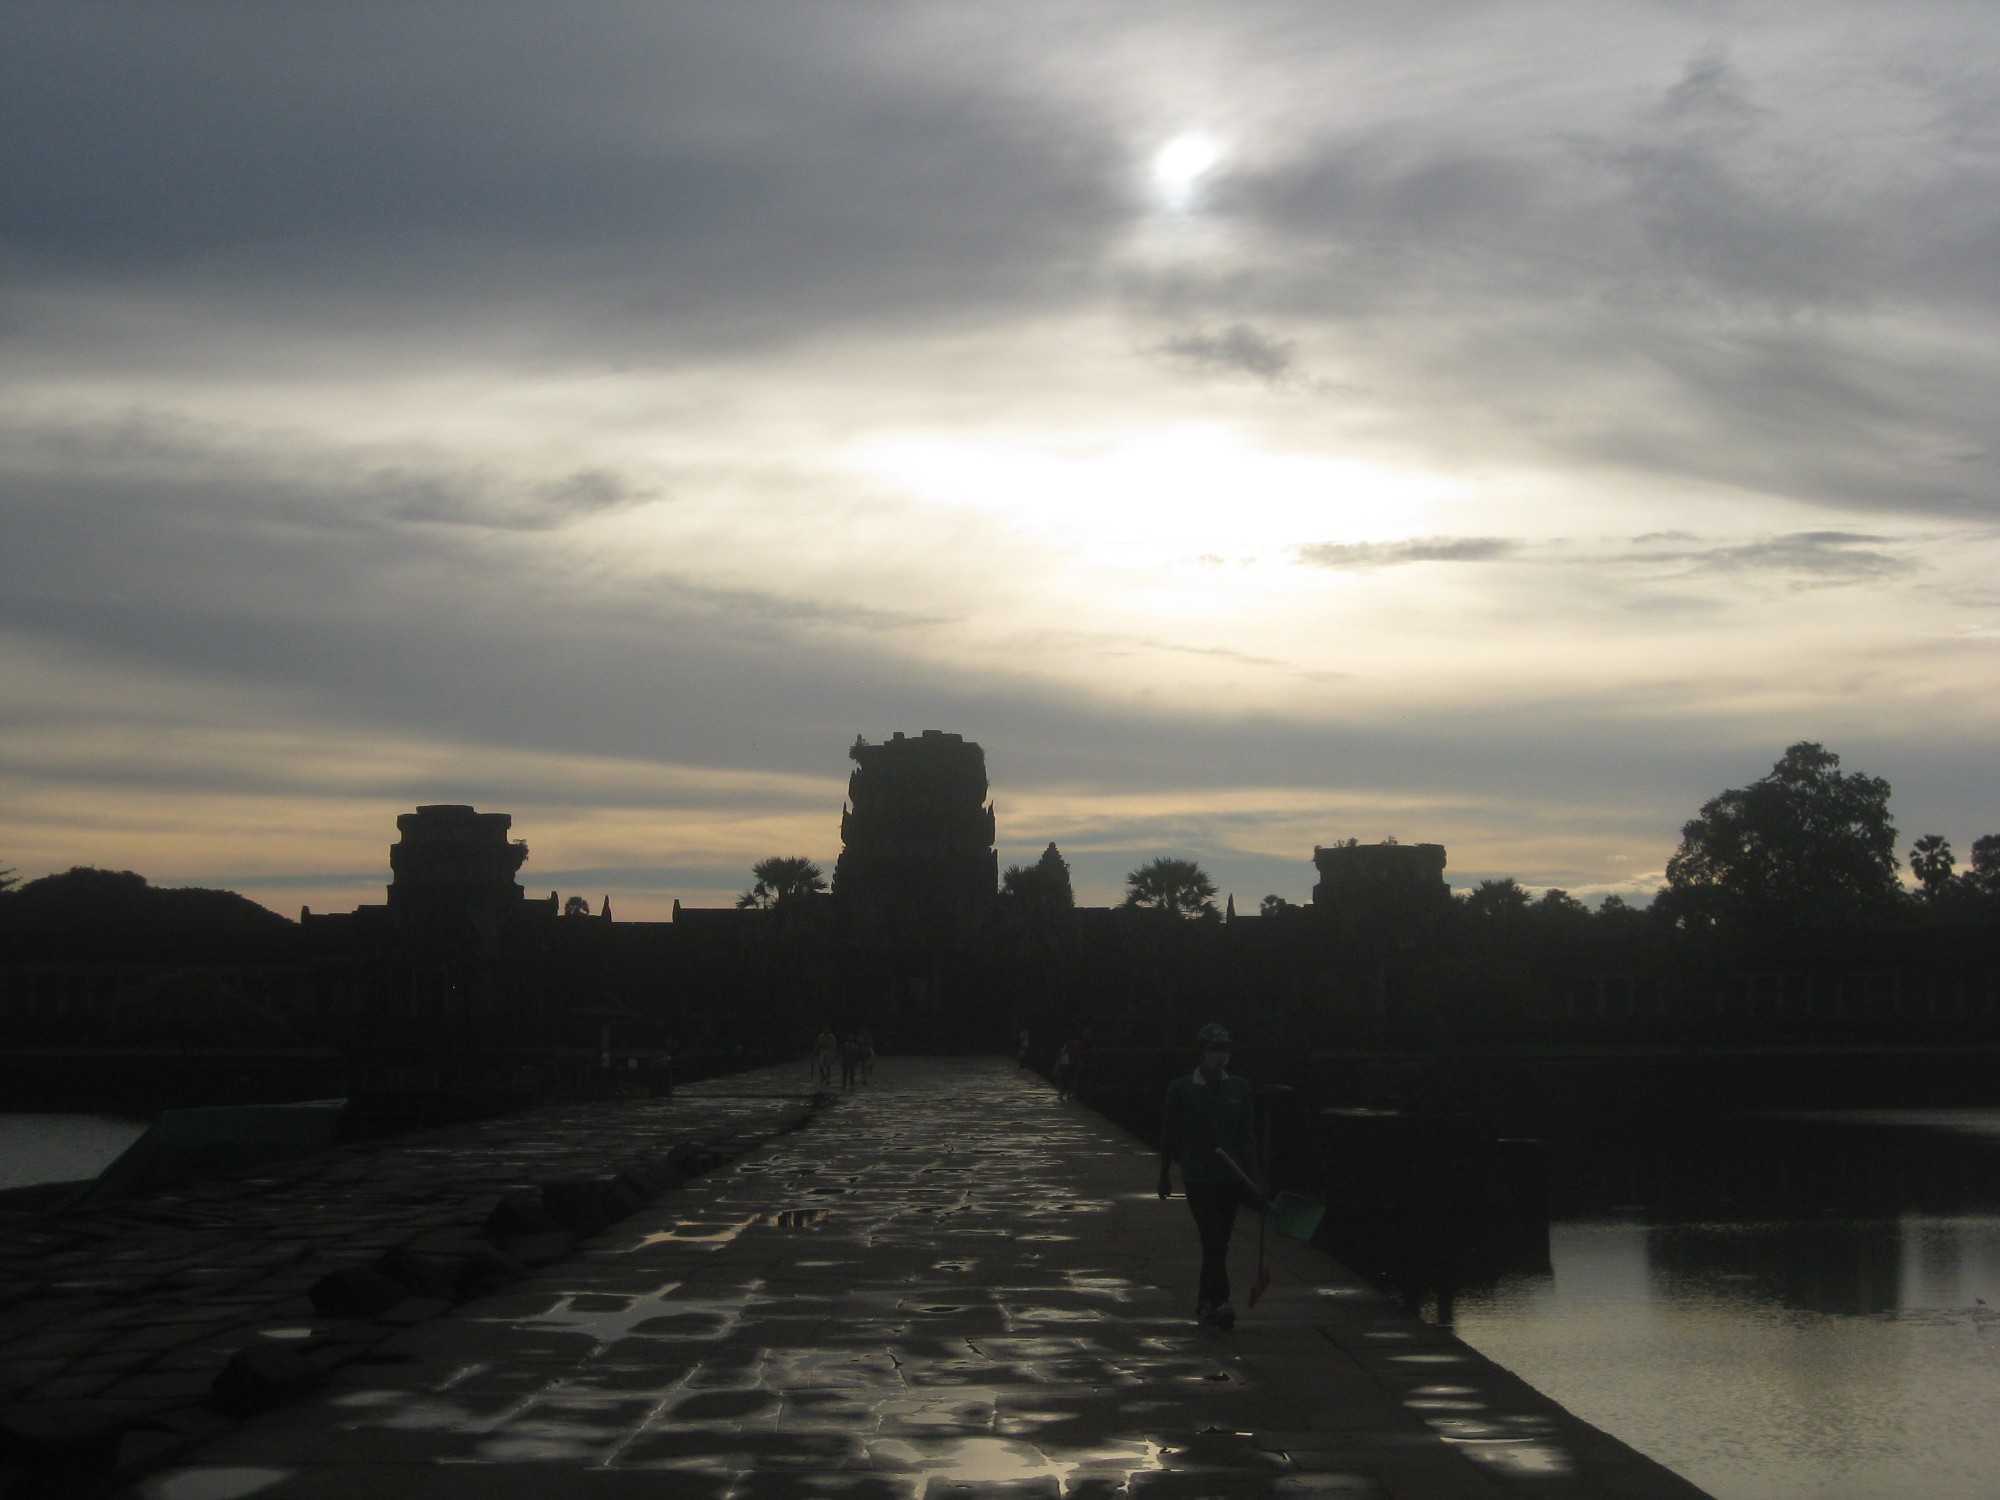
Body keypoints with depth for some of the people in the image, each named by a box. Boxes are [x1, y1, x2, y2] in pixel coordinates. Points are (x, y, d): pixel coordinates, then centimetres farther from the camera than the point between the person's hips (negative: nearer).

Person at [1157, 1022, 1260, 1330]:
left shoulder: (1240, 1089, 5)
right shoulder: (1181, 1089, -2)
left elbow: (1248, 1138, 5)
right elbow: (1169, 1135, 6)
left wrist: (1254, 1177, 0)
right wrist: (1165, 1174, 9)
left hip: (1231, 1177, 3)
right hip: (1197, 1176, -3)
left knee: (1218, 1242, 10)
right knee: (1213, 1239, -14)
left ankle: (1205, 1301, 23)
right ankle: (1219, 1302, -18)